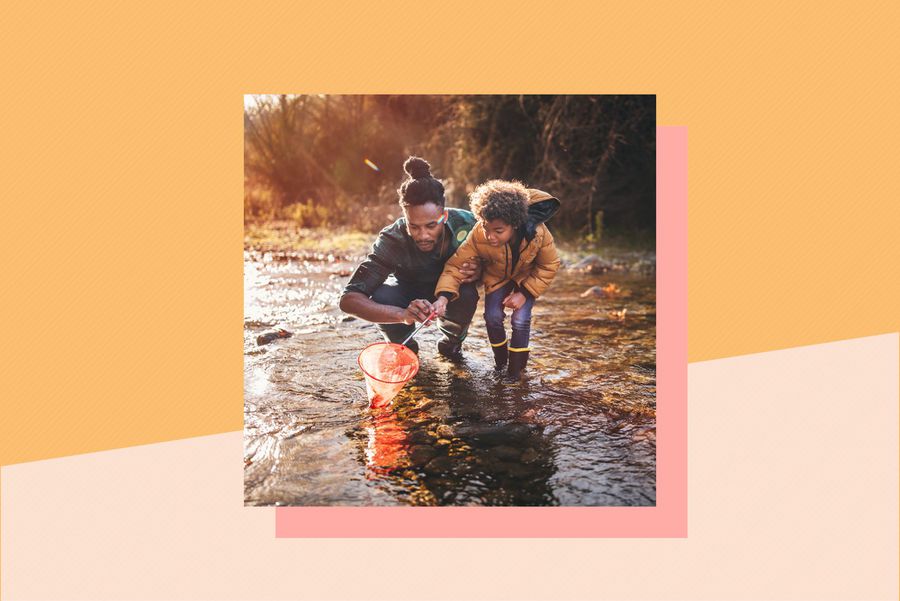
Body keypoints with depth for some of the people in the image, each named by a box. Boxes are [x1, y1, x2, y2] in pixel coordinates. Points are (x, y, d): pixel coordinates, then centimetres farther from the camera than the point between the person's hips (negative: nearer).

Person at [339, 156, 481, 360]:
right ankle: (405, 347, -1)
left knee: (467, 295, -33)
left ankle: (451, 341, 1)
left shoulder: (465, 224, -29)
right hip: (409, 291, -1)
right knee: (381, 298, -33)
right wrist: (403, 315, -56)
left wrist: (478, 271, -36)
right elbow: (348, 299, -39)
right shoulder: (392, 240, -33)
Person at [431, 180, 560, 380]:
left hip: (528, 277, -1)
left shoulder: (538, 233, -37)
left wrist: (524, 293, -23)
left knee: (520, 319, -14)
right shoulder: (478, 235, -37)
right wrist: (444, 296, -46)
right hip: (497, 276, 1)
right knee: (493, 317, -10)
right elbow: (456, 264, -30)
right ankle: (500, 358, 19)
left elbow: (549, 266, -19)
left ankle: (516, 367, 8)